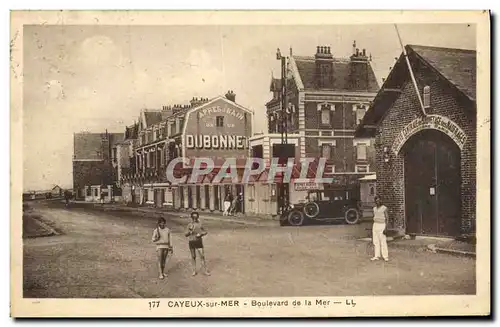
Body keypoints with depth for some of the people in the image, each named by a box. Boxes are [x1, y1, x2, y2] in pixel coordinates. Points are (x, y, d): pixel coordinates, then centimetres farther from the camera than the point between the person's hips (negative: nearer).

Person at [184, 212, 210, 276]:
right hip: (191, 242, 1)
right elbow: (186, 235, 4)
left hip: (199, 241, -1)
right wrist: (189, 231, -16)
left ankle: (205, 270, 3)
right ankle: (194, 271, 18)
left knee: (202, 256, -5)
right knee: (193, 256, 7)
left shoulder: (200, 224, 2)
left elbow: (205, 232, 11)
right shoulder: (189, 225, 4)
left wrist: (200, 234, -8)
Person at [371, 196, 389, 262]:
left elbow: (387, 218, -9)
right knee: (376, 241, 6)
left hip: (382, 225, -6)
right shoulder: (374, 209, 10)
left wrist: (385, 228, -17)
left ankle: (385, 256, 0)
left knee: (383, 241, -6)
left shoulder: (384, 208, -9)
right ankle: (377, 256, 10)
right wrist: (372, 229, 13)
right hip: (375, 225, 6)